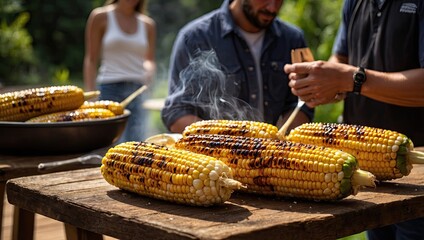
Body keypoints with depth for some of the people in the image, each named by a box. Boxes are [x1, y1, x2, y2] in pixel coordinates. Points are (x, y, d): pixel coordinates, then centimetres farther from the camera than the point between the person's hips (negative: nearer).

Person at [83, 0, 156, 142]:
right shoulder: (100, 17, 4)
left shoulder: (147, 24, 12)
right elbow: (91, 60, 3)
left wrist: (149, 70, -11)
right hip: (110, 88, -3)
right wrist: (90, 96, -6)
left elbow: (150, 60, 14)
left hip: (138, 90, 3)